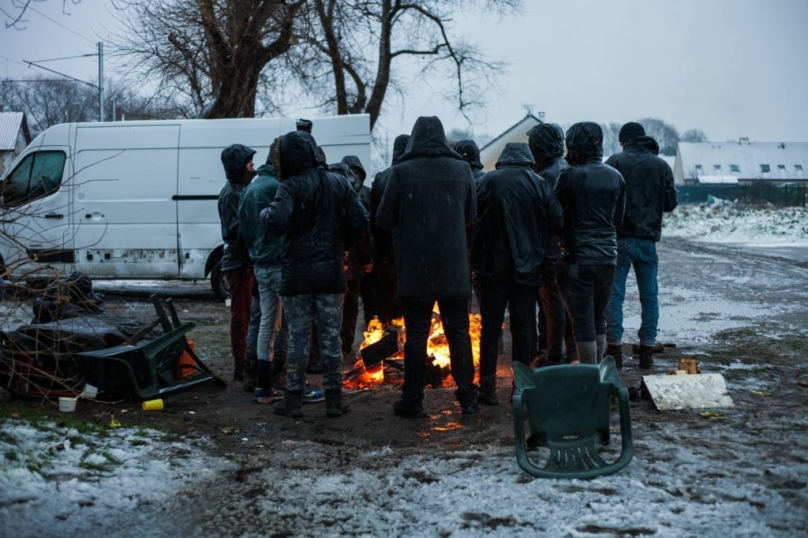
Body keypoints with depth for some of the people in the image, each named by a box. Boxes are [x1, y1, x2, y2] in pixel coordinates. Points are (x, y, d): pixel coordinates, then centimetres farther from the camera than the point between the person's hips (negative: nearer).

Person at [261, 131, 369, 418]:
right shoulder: (339, 183, 4)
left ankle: (293, 399, 12)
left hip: (297, 274, -3)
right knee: (330, 337, 9)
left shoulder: (291, 187, -10)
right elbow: (361, 223, -1)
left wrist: (265, 213, -5)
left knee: (298, 337, 6)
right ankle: (334, 399, 13)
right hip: (330, 273, 3)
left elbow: (278, 222, -27)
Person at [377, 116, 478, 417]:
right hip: (454, 268, 2)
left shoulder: (401, 172, -9)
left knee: (416, 334, 6)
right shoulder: (461, 169, 0)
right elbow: (471, 216, 8)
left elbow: (384, 220, -4)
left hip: (415, 269, -2)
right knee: (459, 331, 12)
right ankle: (467, 397, 15)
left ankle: (412, 401, 12)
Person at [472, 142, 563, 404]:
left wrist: (476, 259, 7)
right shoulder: (539, 184, -2)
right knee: (523, 326, 9)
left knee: (491, 326, 6)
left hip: (493, 265, 0)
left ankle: (487, 387, 7)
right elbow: (557, 223, -4)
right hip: (528, 265, 1)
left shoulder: (486, 182, -4)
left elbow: (473, 220, -5)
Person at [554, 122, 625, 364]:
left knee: (583, 320, 1)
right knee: (599, 317, 16)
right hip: (608, 256, 6)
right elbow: (619, 218, 12)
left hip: (579, 257, -5)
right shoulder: (616, 177, 6)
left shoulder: (570, 176, -12)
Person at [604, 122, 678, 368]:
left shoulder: (615, 162, -6)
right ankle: (646, 350, 12)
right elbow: (670, 203, 6)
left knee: (614, 295, 3)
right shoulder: (662, 166, 4)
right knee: (649, 296, 10)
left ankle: (615, 349, 3)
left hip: (619, 238, -2)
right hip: (648, 239, 3)